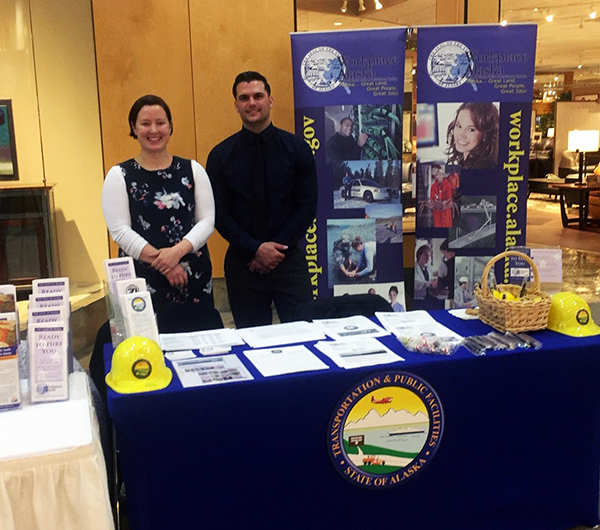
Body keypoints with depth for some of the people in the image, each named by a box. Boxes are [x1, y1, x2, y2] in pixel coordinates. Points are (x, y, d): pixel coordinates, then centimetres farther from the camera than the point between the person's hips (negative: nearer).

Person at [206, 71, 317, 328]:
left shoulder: (297, 149, 0)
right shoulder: (221, 156, 1)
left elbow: (307, 206, -2)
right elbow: (219, 214, -1)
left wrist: (277, 249, -10)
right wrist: (255, 249, -12)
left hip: (289, 259, 0)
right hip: (242, 263, 1)